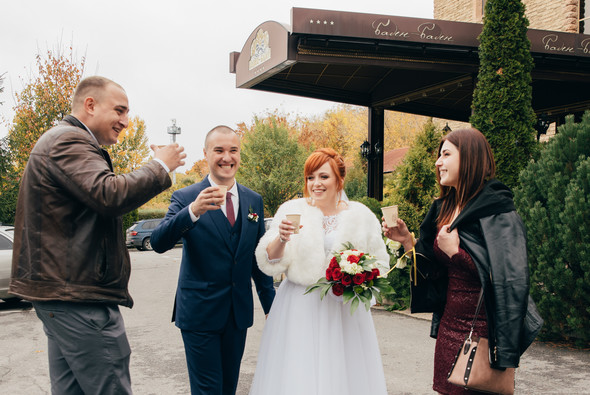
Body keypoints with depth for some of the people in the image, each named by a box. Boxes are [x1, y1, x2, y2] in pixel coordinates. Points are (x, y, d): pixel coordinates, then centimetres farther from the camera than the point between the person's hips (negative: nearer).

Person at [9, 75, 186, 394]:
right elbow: (110, 195, -28)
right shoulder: (69, 141, -14)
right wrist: (160, 166, -16)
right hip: (78, 296, -11)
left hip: (57, 291, 11)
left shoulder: (59, 139, 22)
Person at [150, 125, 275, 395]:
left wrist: (270, 305, 14)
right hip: (200, 312, -4)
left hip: (239, 312, 4)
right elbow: (159, 243, -23)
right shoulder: (185, 198, -8)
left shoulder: (254, 201, 6)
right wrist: (193, 211, -39)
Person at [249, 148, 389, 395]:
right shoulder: (291, 210, 0)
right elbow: (269, 262, -5)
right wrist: (282, 239, -24)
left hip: (345, 310, 1)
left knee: (344, 374, 5)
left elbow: (380, 262, 9)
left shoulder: (362, 215, 3)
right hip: (298, 310, 0)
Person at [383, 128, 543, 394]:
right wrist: (406, 240, -2)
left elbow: (513, 282, -22)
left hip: (482, 331, -7)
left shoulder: (497, 213, -16)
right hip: (448, 327, 8)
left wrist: (454, 251, -20)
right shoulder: (444, 209, 8)